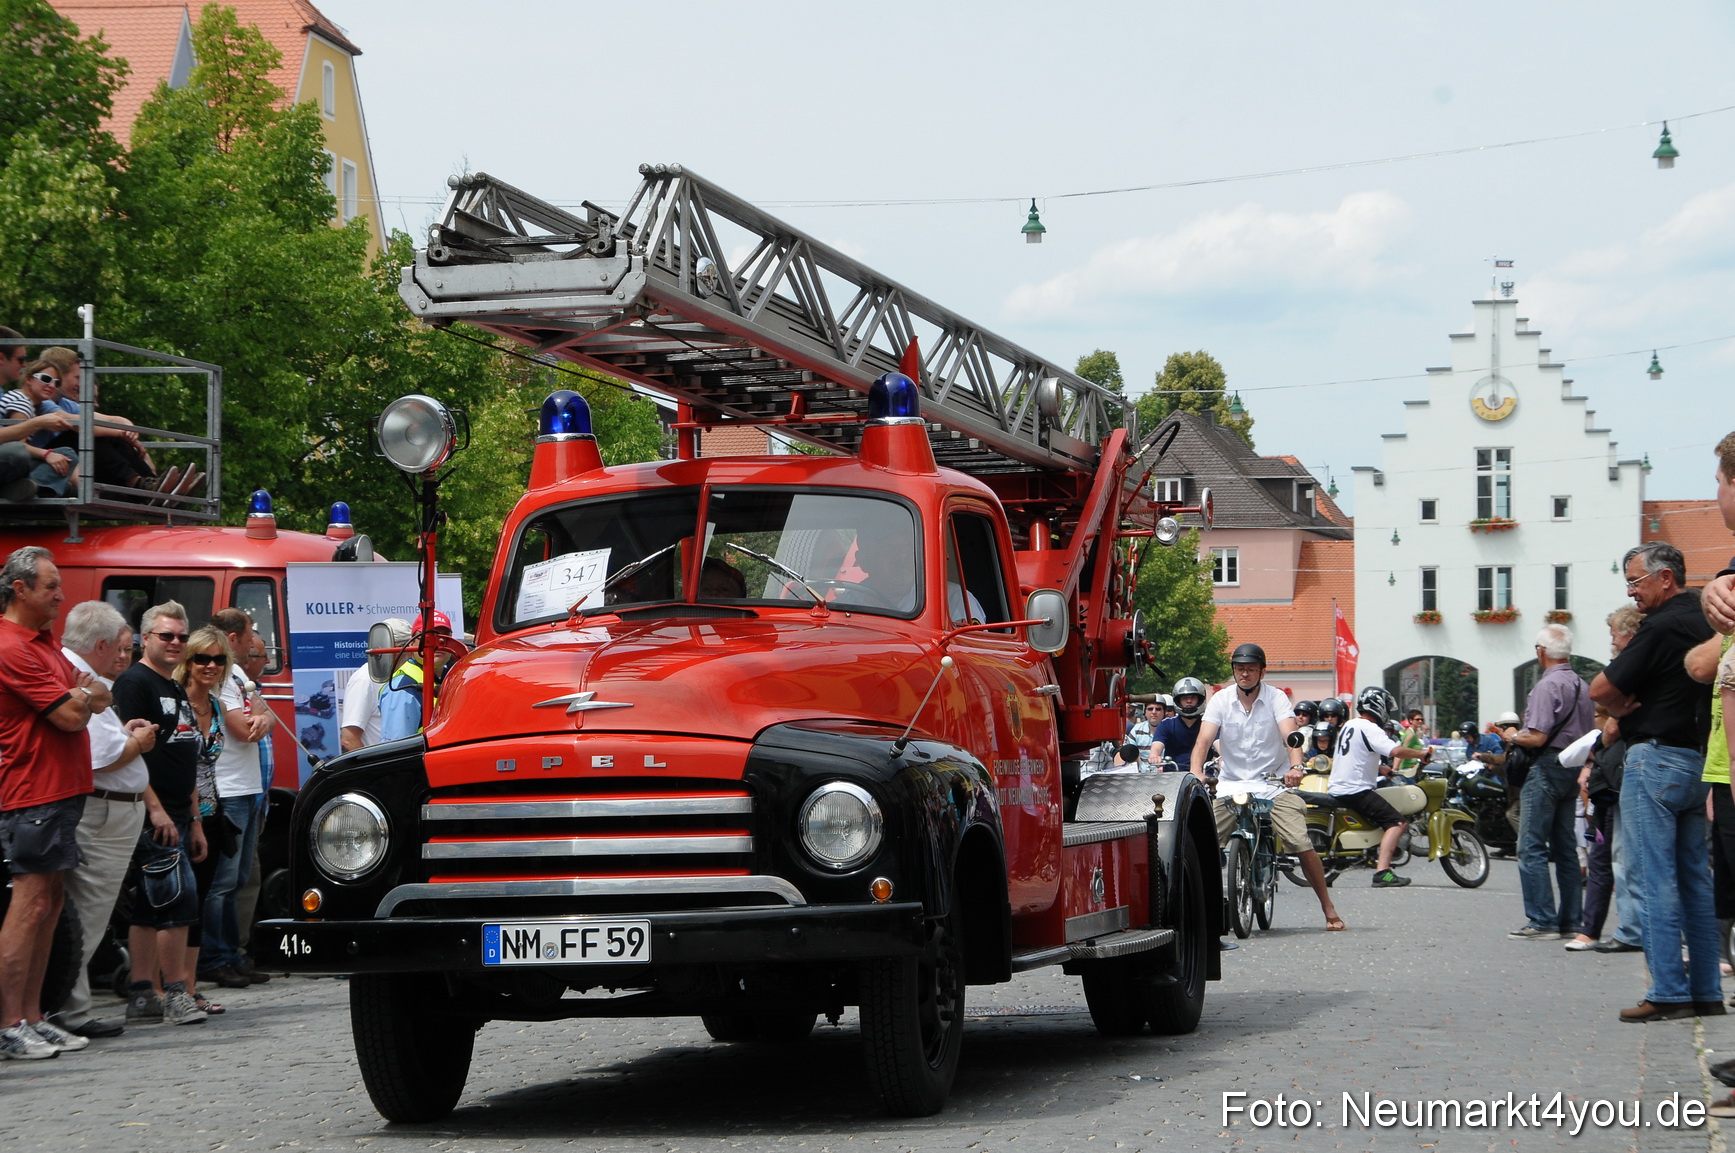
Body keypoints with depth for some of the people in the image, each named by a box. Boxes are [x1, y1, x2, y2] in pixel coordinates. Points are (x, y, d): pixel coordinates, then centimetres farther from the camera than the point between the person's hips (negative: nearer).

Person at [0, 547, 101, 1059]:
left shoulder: (44, 645, 19)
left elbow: (98, 696, 21)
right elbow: (71, 717, -17)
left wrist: (80, 695, 0)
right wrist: (83, 697, 3)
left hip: (62, 791, 10)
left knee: (49, 903, 10)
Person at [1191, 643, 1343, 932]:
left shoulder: (1276, 698, -2)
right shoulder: (1220, 700, 1)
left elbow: (1290, 734, -18)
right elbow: (1204, 739, -11)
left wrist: (1295, 766, -38)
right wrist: (1196, 773, -31)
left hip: (1272, 784, -2)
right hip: (1230, 785, 2)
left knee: (1302, 845, -14)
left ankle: (1328, 909, -1)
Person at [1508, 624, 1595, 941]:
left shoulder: (1547, 685, -15)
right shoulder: (1582, 685, 11)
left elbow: (1537, 737, -19)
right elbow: (1591, 733, 17)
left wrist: (1513, 737, -2)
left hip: (1547, 768, -9)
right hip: (1574, 769, 9)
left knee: (1531, 848, -7)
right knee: (1565, 847, 12)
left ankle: (1541, 921, -11)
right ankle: (1571, 920, 13)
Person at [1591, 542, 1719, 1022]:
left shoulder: (1661, 628, -14)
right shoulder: (1705, 622, 12)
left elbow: (1600, 689, -16)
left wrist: (1621, 710, 6)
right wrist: (1636, 704, 7)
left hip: (1656, 757, -9)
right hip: (1700, 760, 9)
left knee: (1657, 880, -6)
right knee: (1696, 879, 11)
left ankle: (1669, 992, -8)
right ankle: (1707, 991, 12)